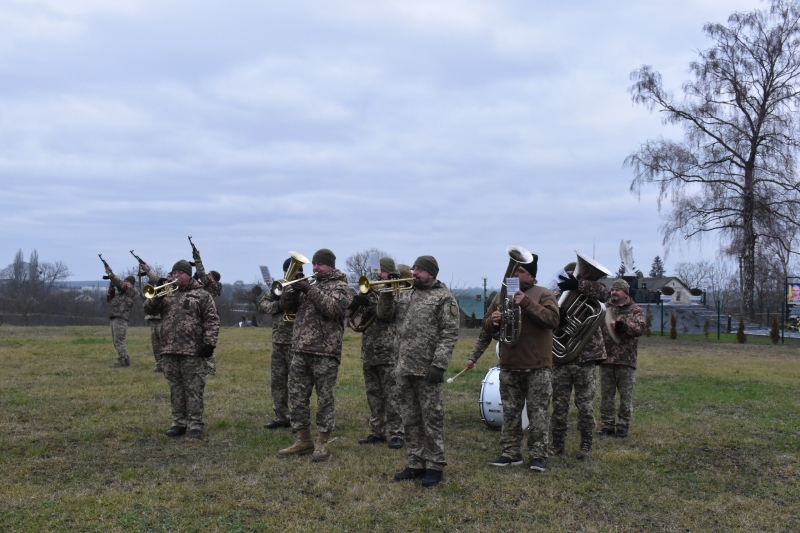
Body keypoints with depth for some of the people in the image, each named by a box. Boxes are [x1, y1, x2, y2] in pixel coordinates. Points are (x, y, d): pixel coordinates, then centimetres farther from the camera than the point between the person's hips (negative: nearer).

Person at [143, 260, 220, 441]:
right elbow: (149, 309, 7)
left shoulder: (202, 295, 4)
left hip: (192, 352, -4)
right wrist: (157, 295, -11)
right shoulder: (166, 293, 17)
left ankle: (195, 425, 1)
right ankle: (179, 423, 18)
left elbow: (212, 321, -2)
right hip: (169, 351, 5)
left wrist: (209, 343, -12)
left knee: (193, 389, -3)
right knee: (175, 389, 10)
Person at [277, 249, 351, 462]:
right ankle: (303, 440, 18)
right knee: (297, 397, 8)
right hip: (300, 351, 7)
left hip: (325, 352, -7)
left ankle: (323, 444, 6)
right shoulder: (308, 284, 20)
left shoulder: (340, 286, 1)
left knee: (325, 399, 0)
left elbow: (333, 308, -18)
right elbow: (287, 306, 14)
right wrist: (293, 290, -5)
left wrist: (311, 290, -19)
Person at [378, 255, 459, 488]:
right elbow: (384, 316, 15)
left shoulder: (444, 297, -5)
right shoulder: (405, 294, 15)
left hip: (427, 370, -6)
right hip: (404, 368, 7)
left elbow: (449, 334, -11)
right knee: (410, 420, 12)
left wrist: (439, 364, -18)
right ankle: (415, 464, 21)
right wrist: (387, 294, -1)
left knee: (432, 419, 0)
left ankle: (434, 466, 8)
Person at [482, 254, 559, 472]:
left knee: (538, 412, 0)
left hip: (537, 366, -5)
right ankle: (511, 452, 18)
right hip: (509, 365, 5)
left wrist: (527, 303, -24)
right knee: (510, 412, 10)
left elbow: (552, 319, -18)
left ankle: (538, 455, 6)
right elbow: (487, 325, 16)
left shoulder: (543, 295, -2)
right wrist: (493, 321, -8)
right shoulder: (501, 296, 11)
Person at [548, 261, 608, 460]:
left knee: (585, 404, 4)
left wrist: (578, 285, -29)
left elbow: (603, 292, -20)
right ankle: (556, 443, 18)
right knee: (559, 403, 7)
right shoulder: (557, 297, 8)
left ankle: (586, 444, 16)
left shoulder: (590, 296, 1)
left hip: (586, 359, -2)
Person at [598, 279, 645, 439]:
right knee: (606, 395, 7)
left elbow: (640, 328, -11)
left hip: (626, 360, -3)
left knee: (626, 395, 3)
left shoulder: (635, 310, 3)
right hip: (606, 359, 3)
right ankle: (608, 424, 17)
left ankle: (623, 426, 12)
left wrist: (625, 326, -28)